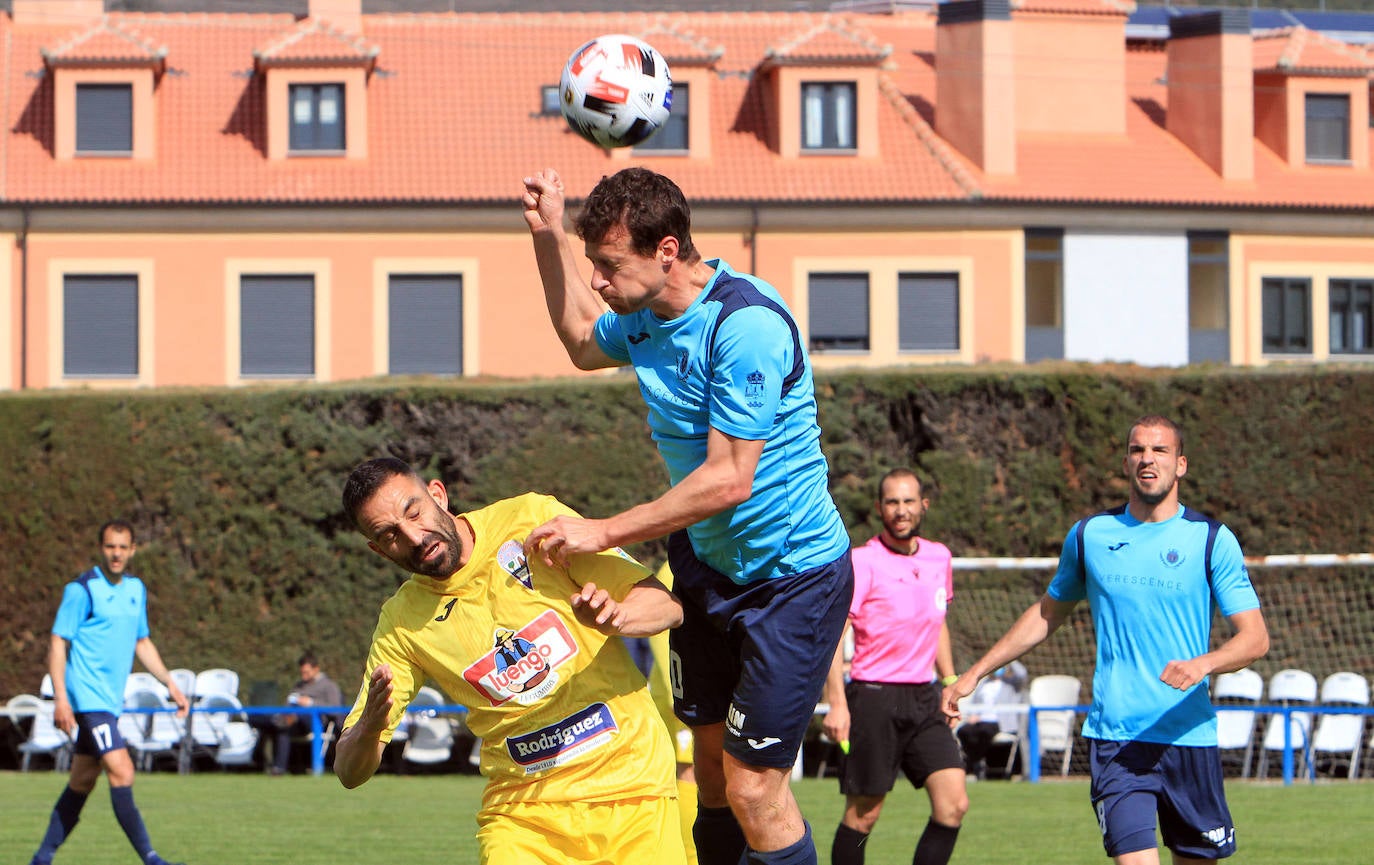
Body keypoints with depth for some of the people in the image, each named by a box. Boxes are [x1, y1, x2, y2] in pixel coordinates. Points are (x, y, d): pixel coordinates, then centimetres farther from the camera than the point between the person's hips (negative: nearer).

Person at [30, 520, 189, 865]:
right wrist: (60, 698, -18)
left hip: (110, 701, 8)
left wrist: (170, 683, 16)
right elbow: (58, 644, -11)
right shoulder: (82, 590, -10)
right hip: (87, 699, -8)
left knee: (82, 782, 11)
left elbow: (142, 643, 24)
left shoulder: (137, 589, 13)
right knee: (122, 772, -16)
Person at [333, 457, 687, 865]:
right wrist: (369, 727, -24)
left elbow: (667, 604, -2)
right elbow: (350, 772, 0)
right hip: (520, 811, 1)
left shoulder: (534, 519, -4)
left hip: (632, 785, -1)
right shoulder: (402, 622, -1)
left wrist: (615, 615, -25)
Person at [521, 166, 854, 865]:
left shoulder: (746, 324, -27)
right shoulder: (645, 320, 1)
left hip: (792, 575, -9)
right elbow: (583, 343, 27)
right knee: (711, 767, 11)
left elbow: (728, 479, -28)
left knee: (753, 788, -11)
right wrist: (550, 235, 16)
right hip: (707, 564, 9)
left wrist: (603, 533, -23)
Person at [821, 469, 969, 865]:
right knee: (863, 815, -1)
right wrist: (837, 704, -20)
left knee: (954, 805, -7)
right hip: (874, 698, -6)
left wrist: (950, 682, 22)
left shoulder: (939, 558, 10)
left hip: (924, 699, 6)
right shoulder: (863, 562, -9)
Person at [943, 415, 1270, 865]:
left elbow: (1255, 636, -4)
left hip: (1188, 738, 0)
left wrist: (1203, 663, -24)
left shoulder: (1212, 540, 0)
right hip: (1114, 739, 0)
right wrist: (974, 673, 22)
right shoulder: (1089, 535, 8)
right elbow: (1048, 613, 24)